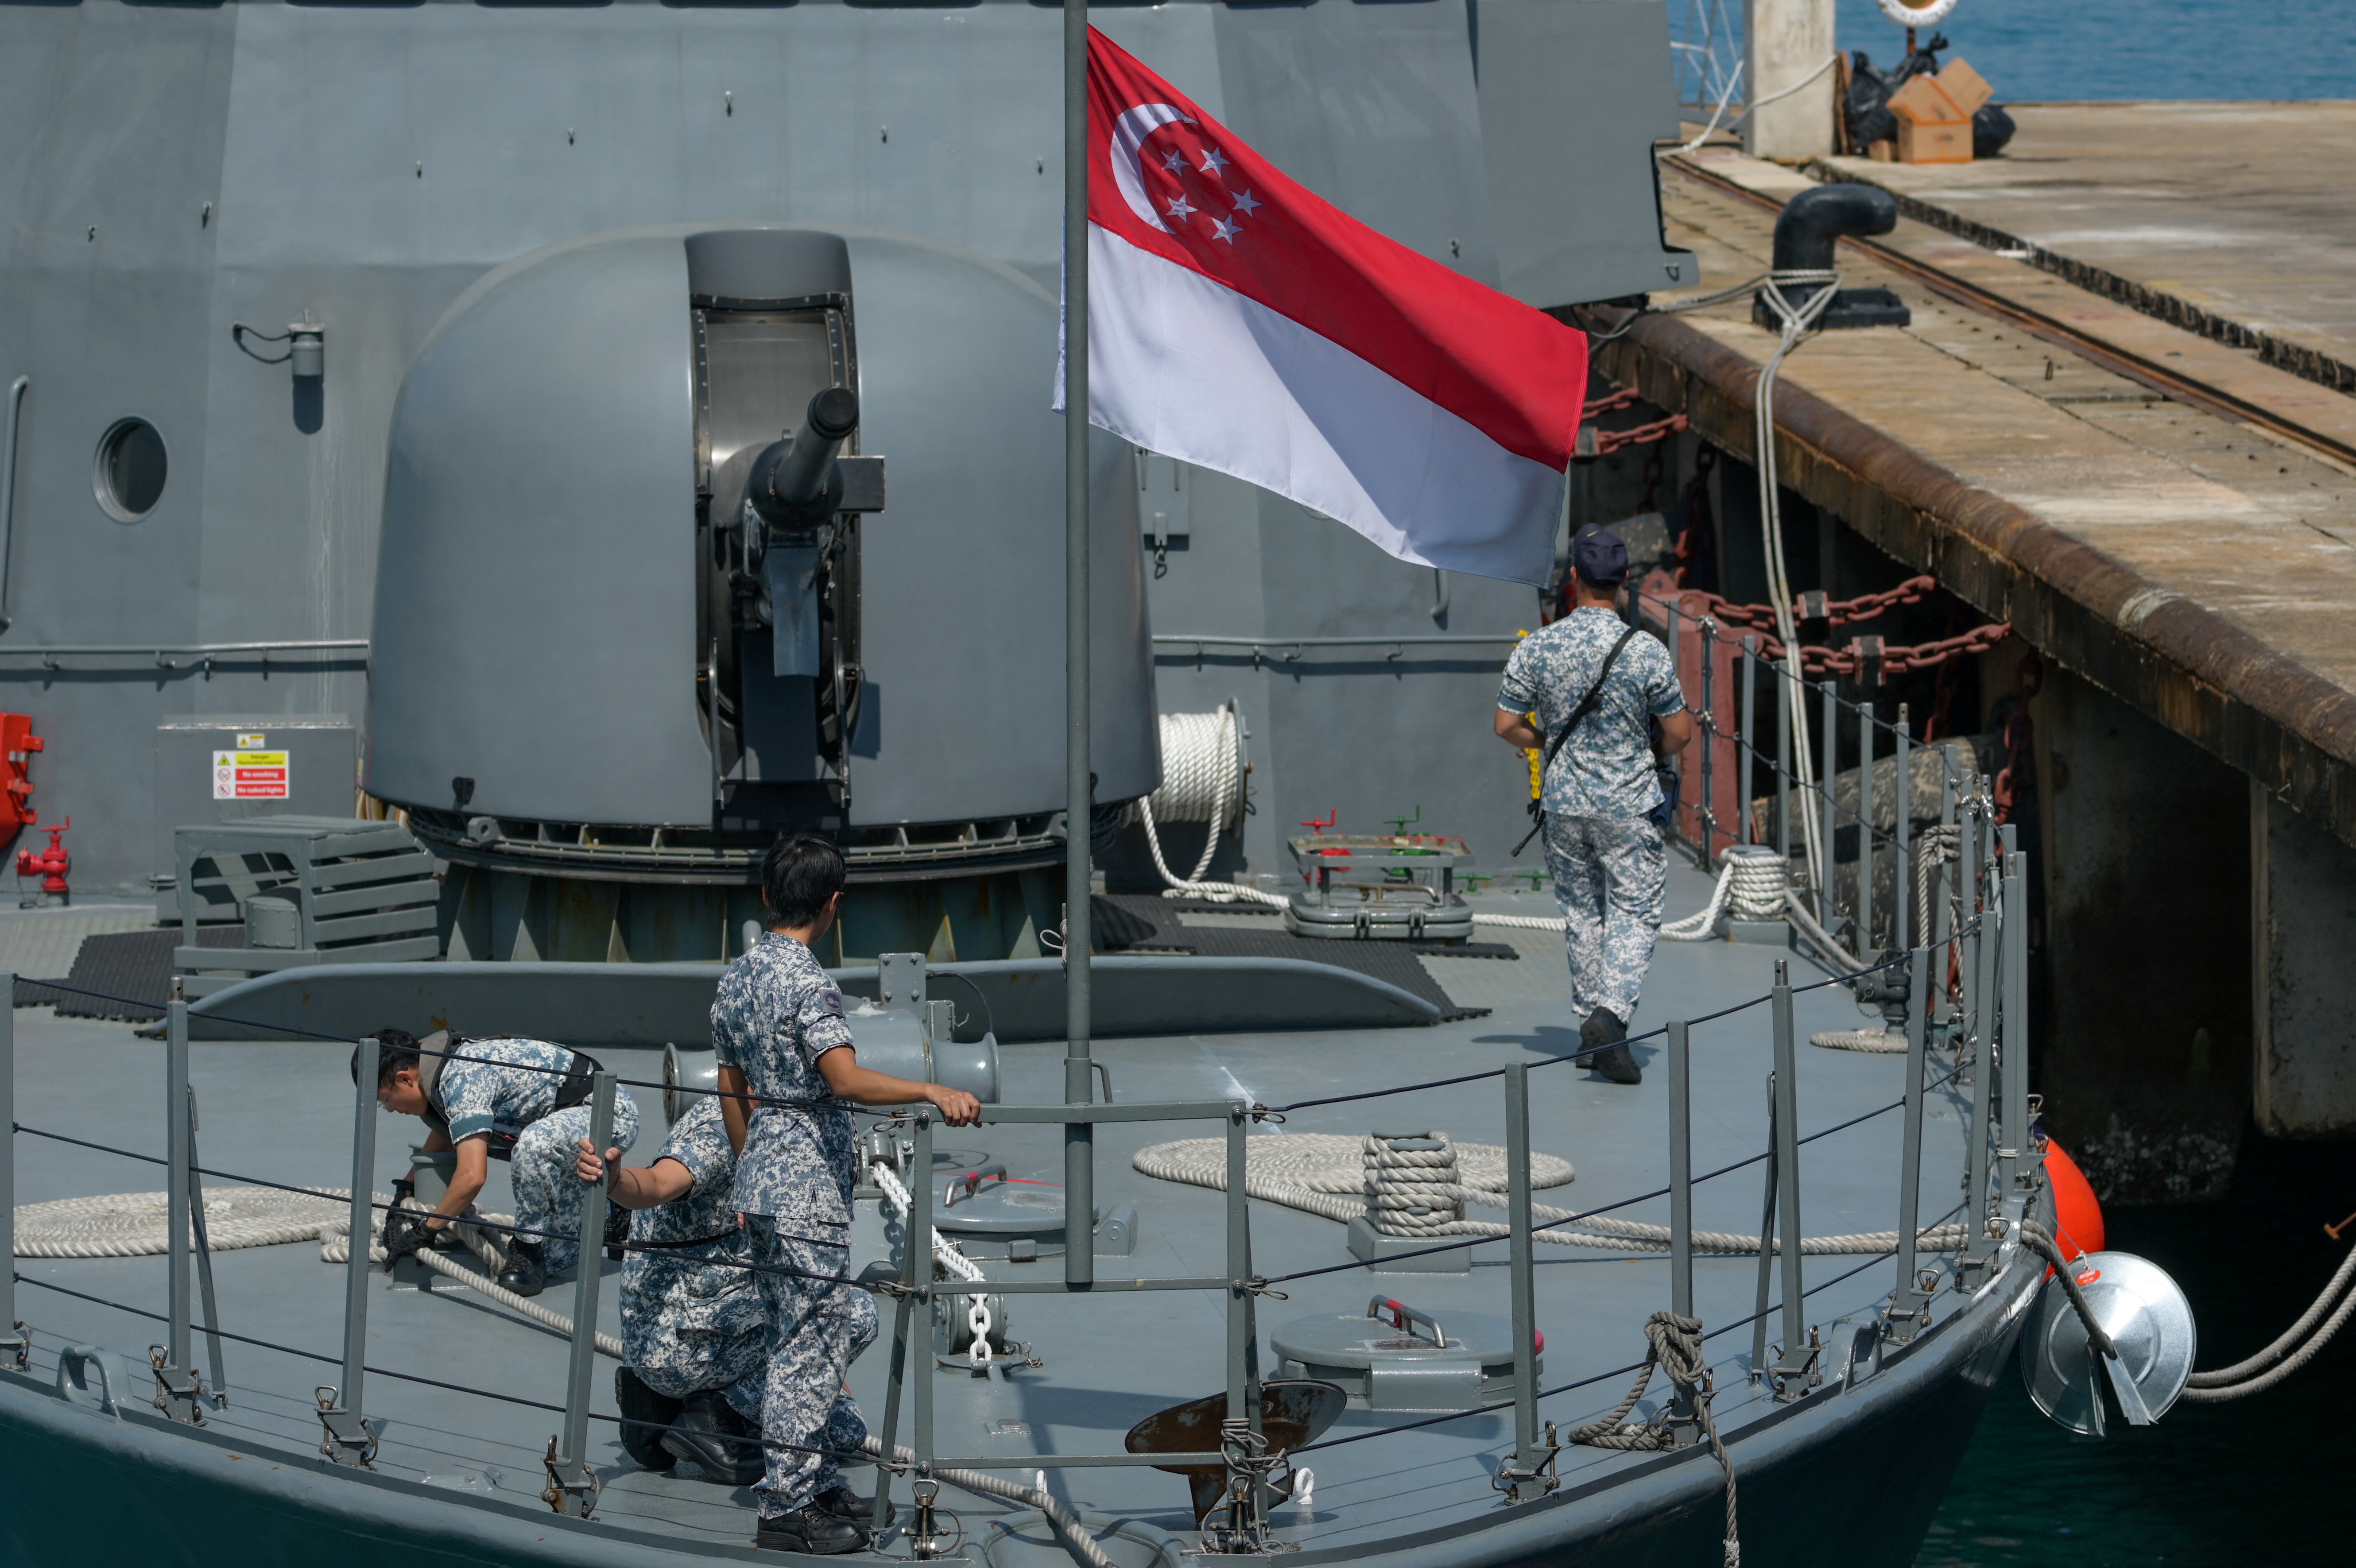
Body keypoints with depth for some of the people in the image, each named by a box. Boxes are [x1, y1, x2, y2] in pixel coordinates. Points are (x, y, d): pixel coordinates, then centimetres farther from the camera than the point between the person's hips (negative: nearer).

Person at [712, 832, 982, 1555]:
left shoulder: (737, 979, 9)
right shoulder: (806, 983, -17)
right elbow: (847, 1080, -30)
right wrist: (935, 1093, -33)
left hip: (763, 1178, 9)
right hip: (809, 1187, -9)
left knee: (804, 1335, 18)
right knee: (808, 1344, -4)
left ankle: (816, 1483, 25)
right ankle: (788, 1510, -2)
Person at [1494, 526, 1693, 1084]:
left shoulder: (1537, 647, -6)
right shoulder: (1645, 651, -13)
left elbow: (1507, 725, -1)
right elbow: (1679, 733, -6)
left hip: (1564, 802, 3)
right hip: (1628, 806, -3)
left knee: (1581, 912, 15)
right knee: (1634, 911, 1)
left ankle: (1590, 1016, 19)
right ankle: (1612, 1012, -18)